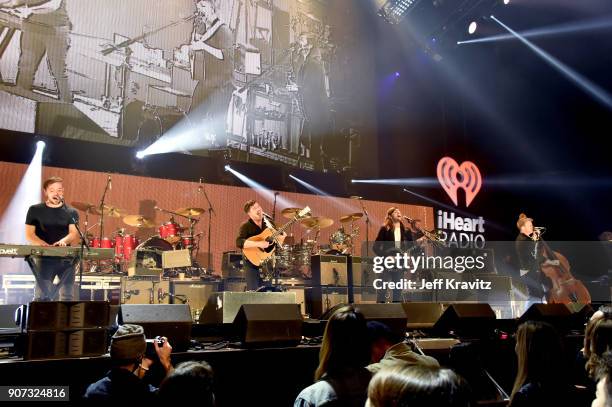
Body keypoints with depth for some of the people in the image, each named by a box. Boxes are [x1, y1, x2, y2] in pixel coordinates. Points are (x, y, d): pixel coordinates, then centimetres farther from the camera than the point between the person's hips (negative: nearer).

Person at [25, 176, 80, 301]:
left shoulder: (71, 212, 10)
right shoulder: (35, 210, 7)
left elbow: (74, 233, -4)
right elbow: (29, 235, 1)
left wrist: (63, 241, -27)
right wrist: (46, 246, -18)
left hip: (66, 258, 1)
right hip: (44, 258, -1)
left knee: (68, 297, 0)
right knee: (42, 296, -7)